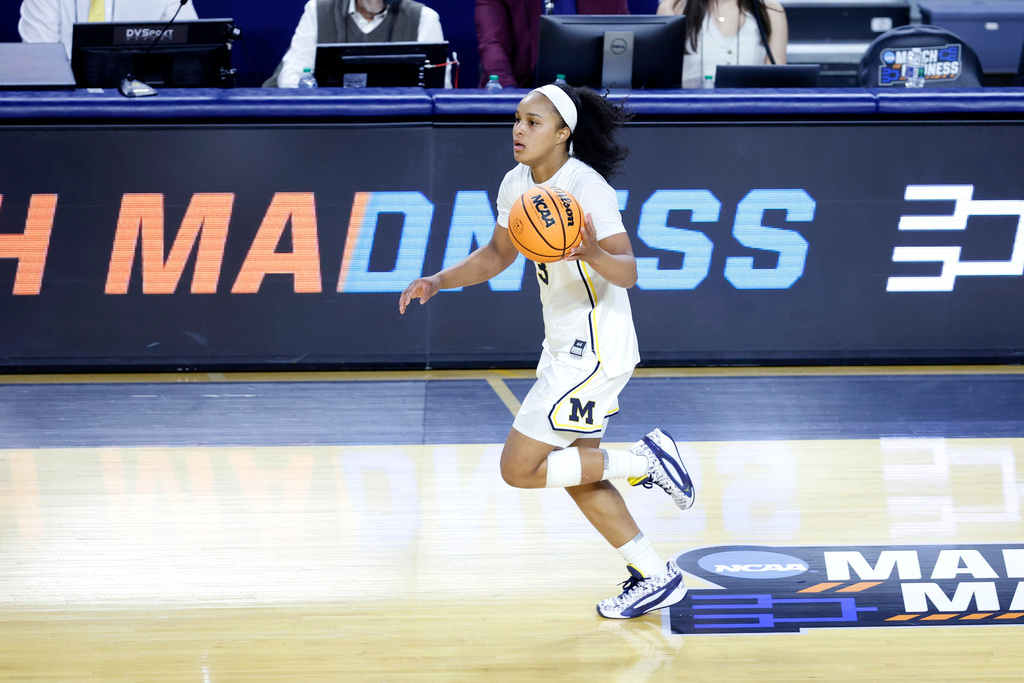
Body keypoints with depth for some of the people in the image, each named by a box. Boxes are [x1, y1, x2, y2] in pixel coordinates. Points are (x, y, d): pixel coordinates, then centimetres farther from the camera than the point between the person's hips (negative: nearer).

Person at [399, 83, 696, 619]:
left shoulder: (585, 187, -21)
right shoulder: (517, 185, 4)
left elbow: (627, 273, -26)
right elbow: (496, 256, 19)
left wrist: (593, 253, -47)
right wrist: (436, 282, 7)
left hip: (595, 349, -9)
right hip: (564, 347, 9)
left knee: (520, 469, -9)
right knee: (575, 471, 14)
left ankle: (644, 460, 0)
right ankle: (657, 578, 22)